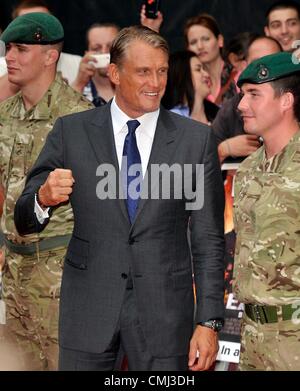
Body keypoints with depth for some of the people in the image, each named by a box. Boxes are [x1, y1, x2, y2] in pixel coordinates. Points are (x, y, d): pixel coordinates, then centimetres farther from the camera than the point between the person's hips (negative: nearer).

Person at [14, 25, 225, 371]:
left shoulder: (196, 139, 0)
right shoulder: (71, 132, 1)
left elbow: (208, 240, 1)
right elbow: (24, 222, 3)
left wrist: (208, 322, -5)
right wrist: (44, 198, -20)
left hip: (163, 311, 0)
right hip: (88, 308, 1)